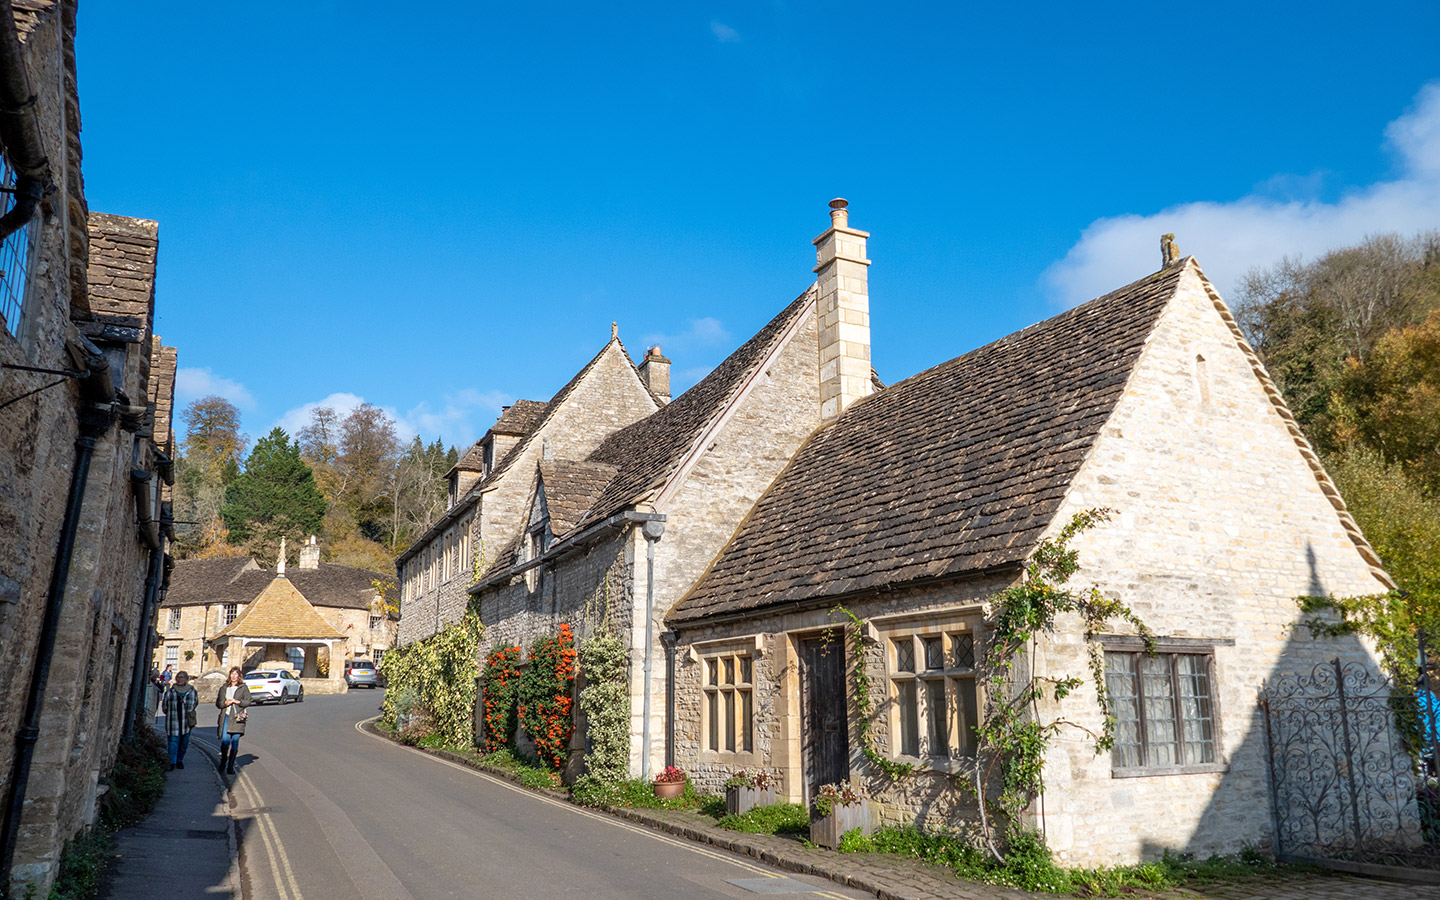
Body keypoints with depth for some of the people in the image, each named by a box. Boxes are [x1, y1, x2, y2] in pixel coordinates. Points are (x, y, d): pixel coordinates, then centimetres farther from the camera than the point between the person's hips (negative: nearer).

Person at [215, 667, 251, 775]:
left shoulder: (244, 688, 8)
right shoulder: (224, 688, 16)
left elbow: (248, 701, 1)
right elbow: (218, 703, 14)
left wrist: (236, 701, -12)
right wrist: (225, 703, -6)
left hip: (237, 717, -2)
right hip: (226, 716, 2)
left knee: (235, 741, -3)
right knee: (225, 740, -8)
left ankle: (230, 766, 3)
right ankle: (223, 762, 14)